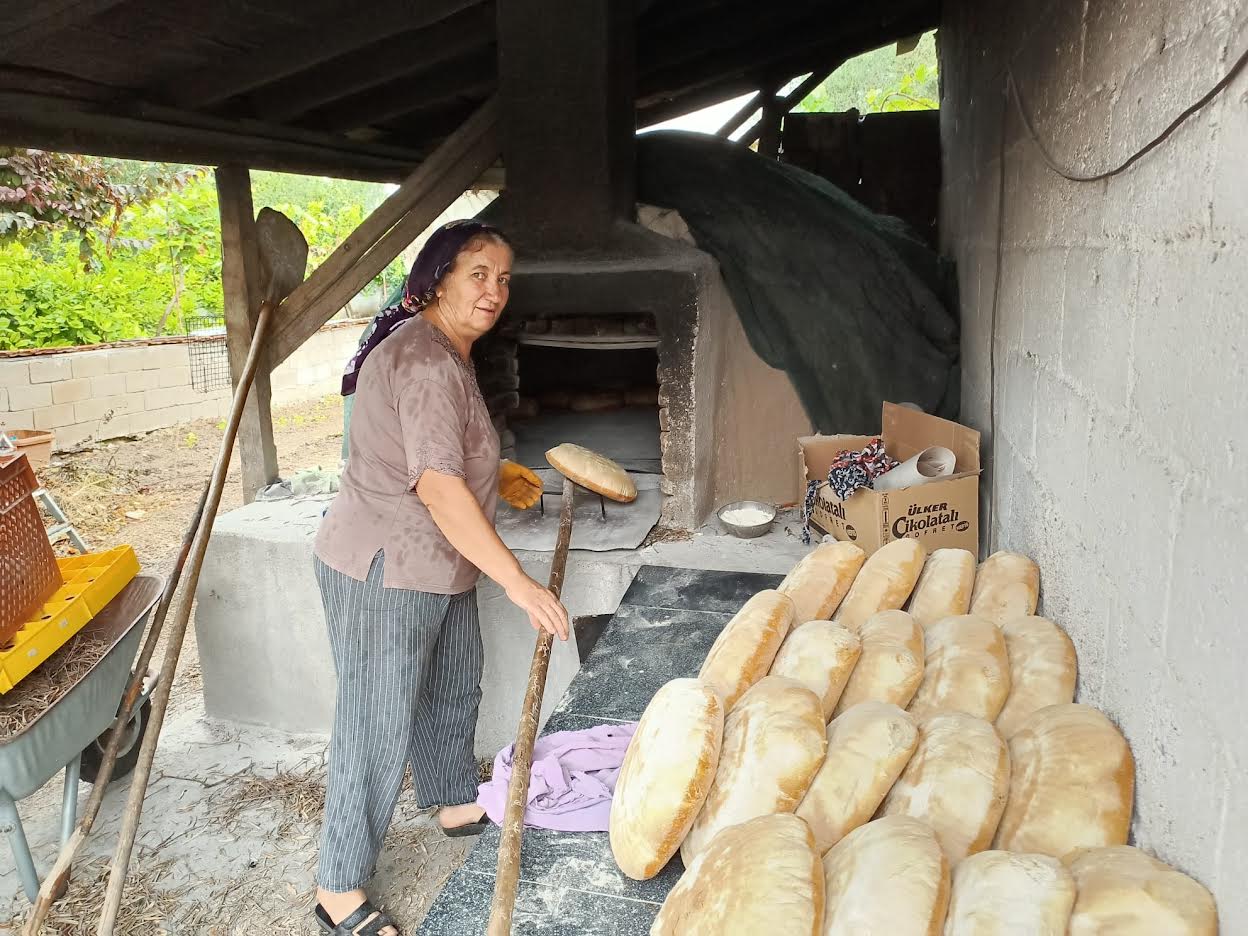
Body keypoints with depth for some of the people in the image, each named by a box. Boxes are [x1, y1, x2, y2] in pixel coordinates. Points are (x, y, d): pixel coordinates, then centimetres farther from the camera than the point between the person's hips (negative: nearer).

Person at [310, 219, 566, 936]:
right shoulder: (425, 361, -25)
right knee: (379, 728, 0)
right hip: (384, 573, -10)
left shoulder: (447, 353, 10)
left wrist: (496, 479, 18)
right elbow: (438, 486, -32)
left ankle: (457, 803, 47)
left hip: (437, 567, 11)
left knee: (454, 685, 24)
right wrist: (518, 582, -31)